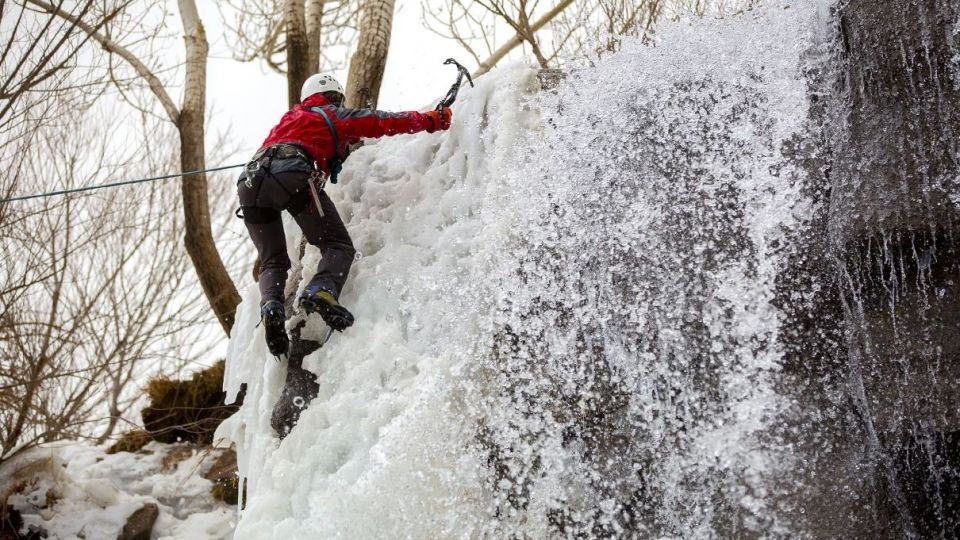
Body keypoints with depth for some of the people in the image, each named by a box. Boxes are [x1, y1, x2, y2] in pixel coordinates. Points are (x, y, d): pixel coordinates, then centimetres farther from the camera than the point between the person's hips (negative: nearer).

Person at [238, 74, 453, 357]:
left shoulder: (289, 118, 40)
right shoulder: (336, 115, 25)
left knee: (272, 262, 12)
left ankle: (271, 305, -17)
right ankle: (321, 291, -30)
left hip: (250, 180, 5)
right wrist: (433, 119, 38)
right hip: (292, 173, -5)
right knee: (338, 246, -1)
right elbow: (387, 121, 26)